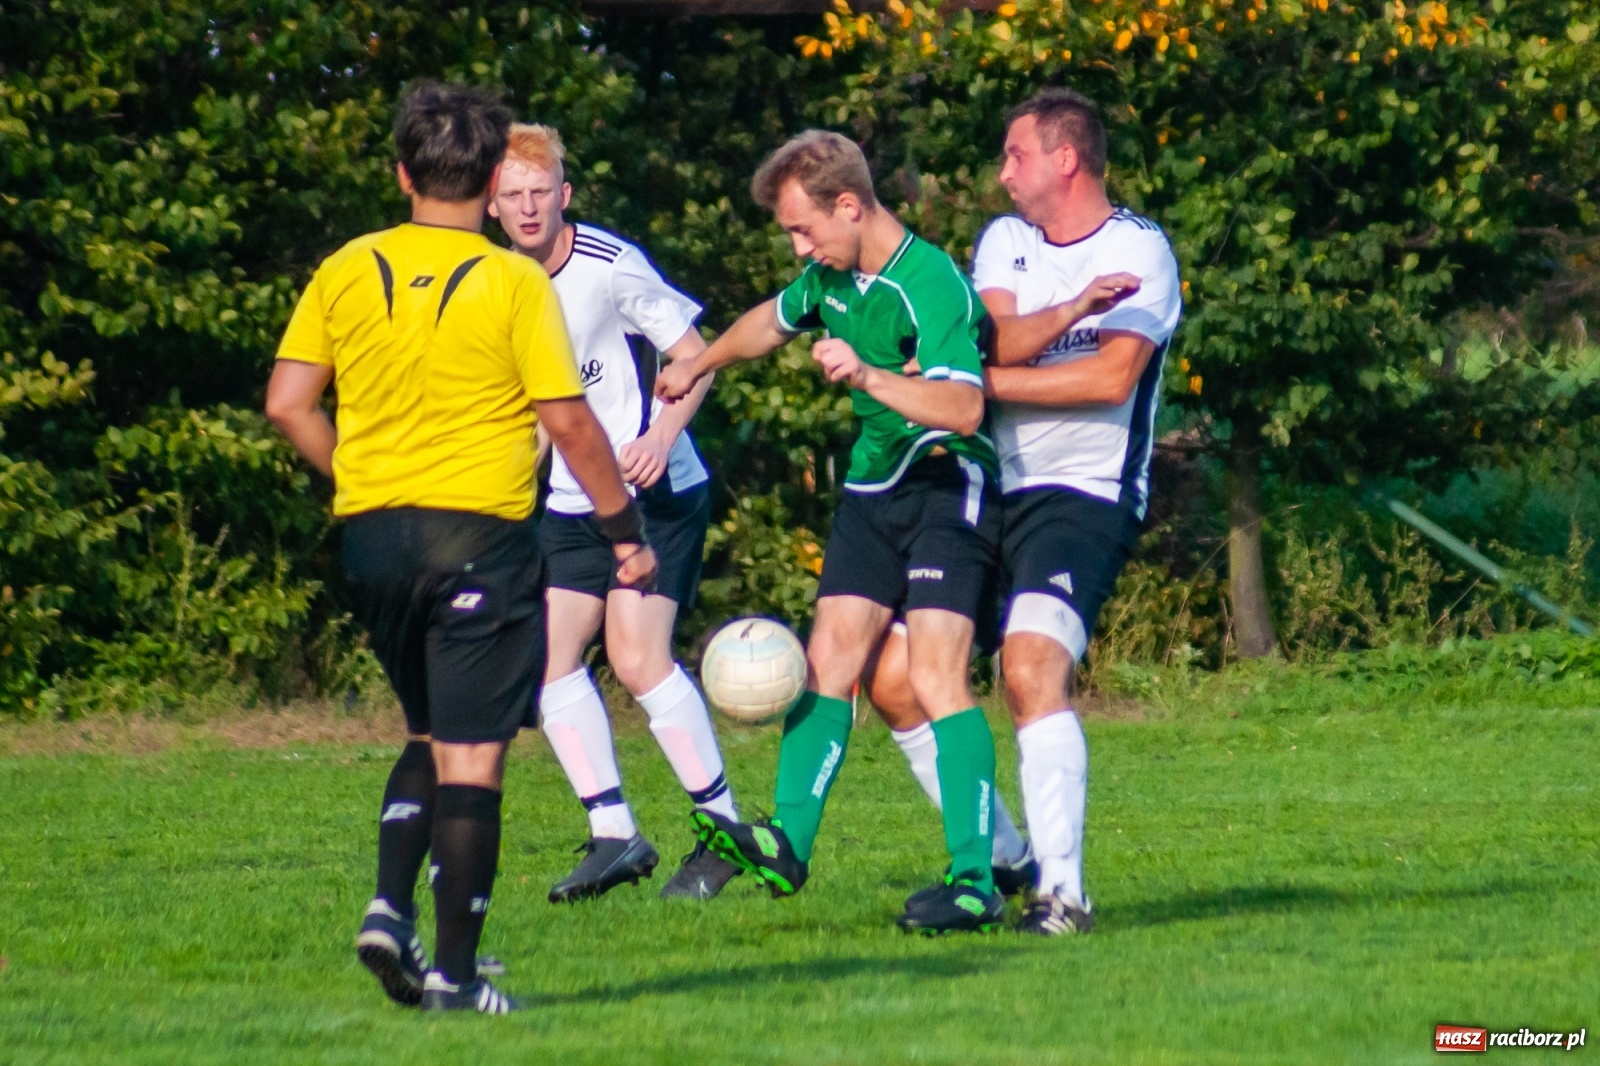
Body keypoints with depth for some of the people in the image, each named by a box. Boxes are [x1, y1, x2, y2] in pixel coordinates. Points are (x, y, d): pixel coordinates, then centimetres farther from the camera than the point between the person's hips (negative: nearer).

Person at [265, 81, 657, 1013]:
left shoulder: (346, 273, 4)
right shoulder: (515, 284, -8)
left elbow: (288, 403, 2)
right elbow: (569, 421, -9)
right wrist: (628, 526, 0)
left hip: (372, 535, 5)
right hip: (481, 534, -5)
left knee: (431, 737, 22)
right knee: (473, 755, -1)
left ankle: (390, 906, 3)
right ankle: (454, 971, -2)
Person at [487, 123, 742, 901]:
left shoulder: (610, 266, -14)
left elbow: (694, 355, -9)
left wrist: (661, 437, -23)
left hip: (656, 492, -7)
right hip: (571, 506, 7)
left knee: (637, 658, -16)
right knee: (548, 658, -5)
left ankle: (723, 827, -4)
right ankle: (614, 836, 1)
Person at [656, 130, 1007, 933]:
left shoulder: (931, 286, -22)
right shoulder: (833, 276, 6)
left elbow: (963, 409, -32)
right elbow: (775, 319, 29)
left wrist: (867, 376, -43)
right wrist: (699, 366, 43)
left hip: (944, 490, -9)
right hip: (872, 486, 9)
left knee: (934, 679, -16)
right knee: (828, 659, 3)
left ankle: (975, 883, -16)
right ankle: (787, 844, 5)